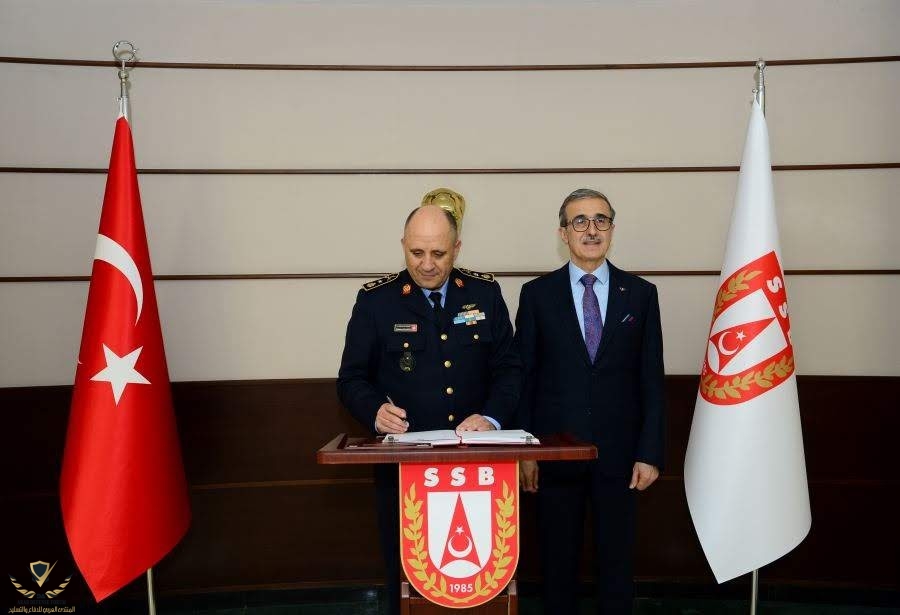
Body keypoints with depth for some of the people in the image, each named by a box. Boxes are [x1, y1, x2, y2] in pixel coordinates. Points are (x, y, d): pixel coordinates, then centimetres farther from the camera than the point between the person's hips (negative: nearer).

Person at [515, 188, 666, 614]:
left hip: (618, 454, 1)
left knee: (617, 562, 12)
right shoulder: (537, 294, 0)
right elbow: (523, 378, 0)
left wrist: (650, 452, -3)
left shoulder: (641, 294, 2)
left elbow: (651, 380, 2)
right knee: (558, 563, 12)